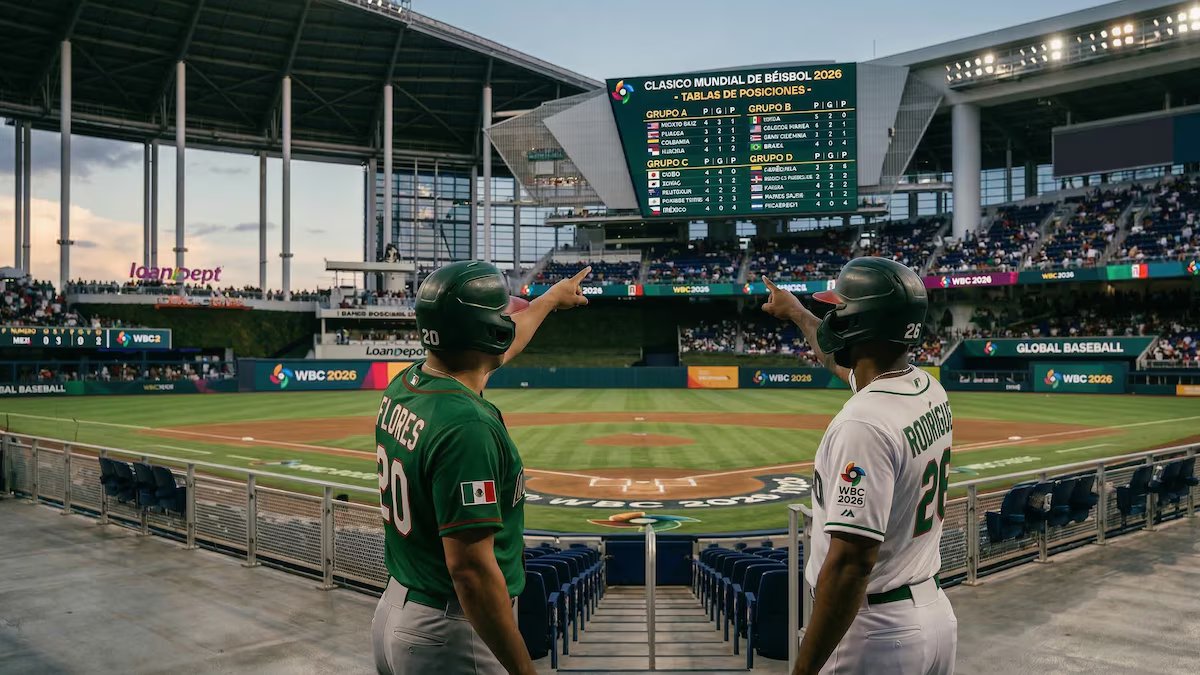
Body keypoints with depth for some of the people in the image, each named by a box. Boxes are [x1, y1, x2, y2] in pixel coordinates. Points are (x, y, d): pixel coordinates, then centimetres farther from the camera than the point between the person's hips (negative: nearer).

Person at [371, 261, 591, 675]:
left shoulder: (401, 387, 0)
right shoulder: (466, 425, -28)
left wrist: (552, 298, 33)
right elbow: (470, 568, -28)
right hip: (449, 634, -8)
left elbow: (491, 347, 19)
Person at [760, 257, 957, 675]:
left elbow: (851, 563, -28)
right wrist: (797, 314, 40)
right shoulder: (931, 390, 2)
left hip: (875, 635, -8)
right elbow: (844, 358, 24)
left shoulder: (864, 422, -26)